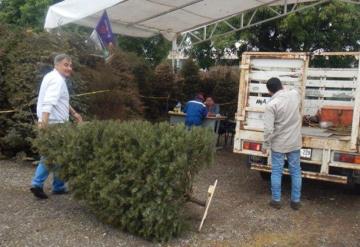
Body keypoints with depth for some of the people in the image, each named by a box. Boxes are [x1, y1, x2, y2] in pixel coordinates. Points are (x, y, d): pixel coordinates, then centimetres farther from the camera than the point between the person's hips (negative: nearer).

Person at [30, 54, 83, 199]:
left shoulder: (53, 77, 17)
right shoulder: (57, 80, -16)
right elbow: (49, 101, -31)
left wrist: (74, 113, 24)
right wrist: (44, 120, -43)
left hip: (50, 123, 10)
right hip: (54, 123, -10)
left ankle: (37, 184, 15)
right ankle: (59, 186, 13)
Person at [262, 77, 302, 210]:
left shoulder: (271, 105, -19)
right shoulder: (295, 94, -5)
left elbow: (268, 129, -20)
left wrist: (265, 145, -8)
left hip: (279, 144, -4)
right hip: (294, 142, 4)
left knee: (276, 172, 9)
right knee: (295, 171, 13)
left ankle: (276, 200, 17)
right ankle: (295, 201, 20)